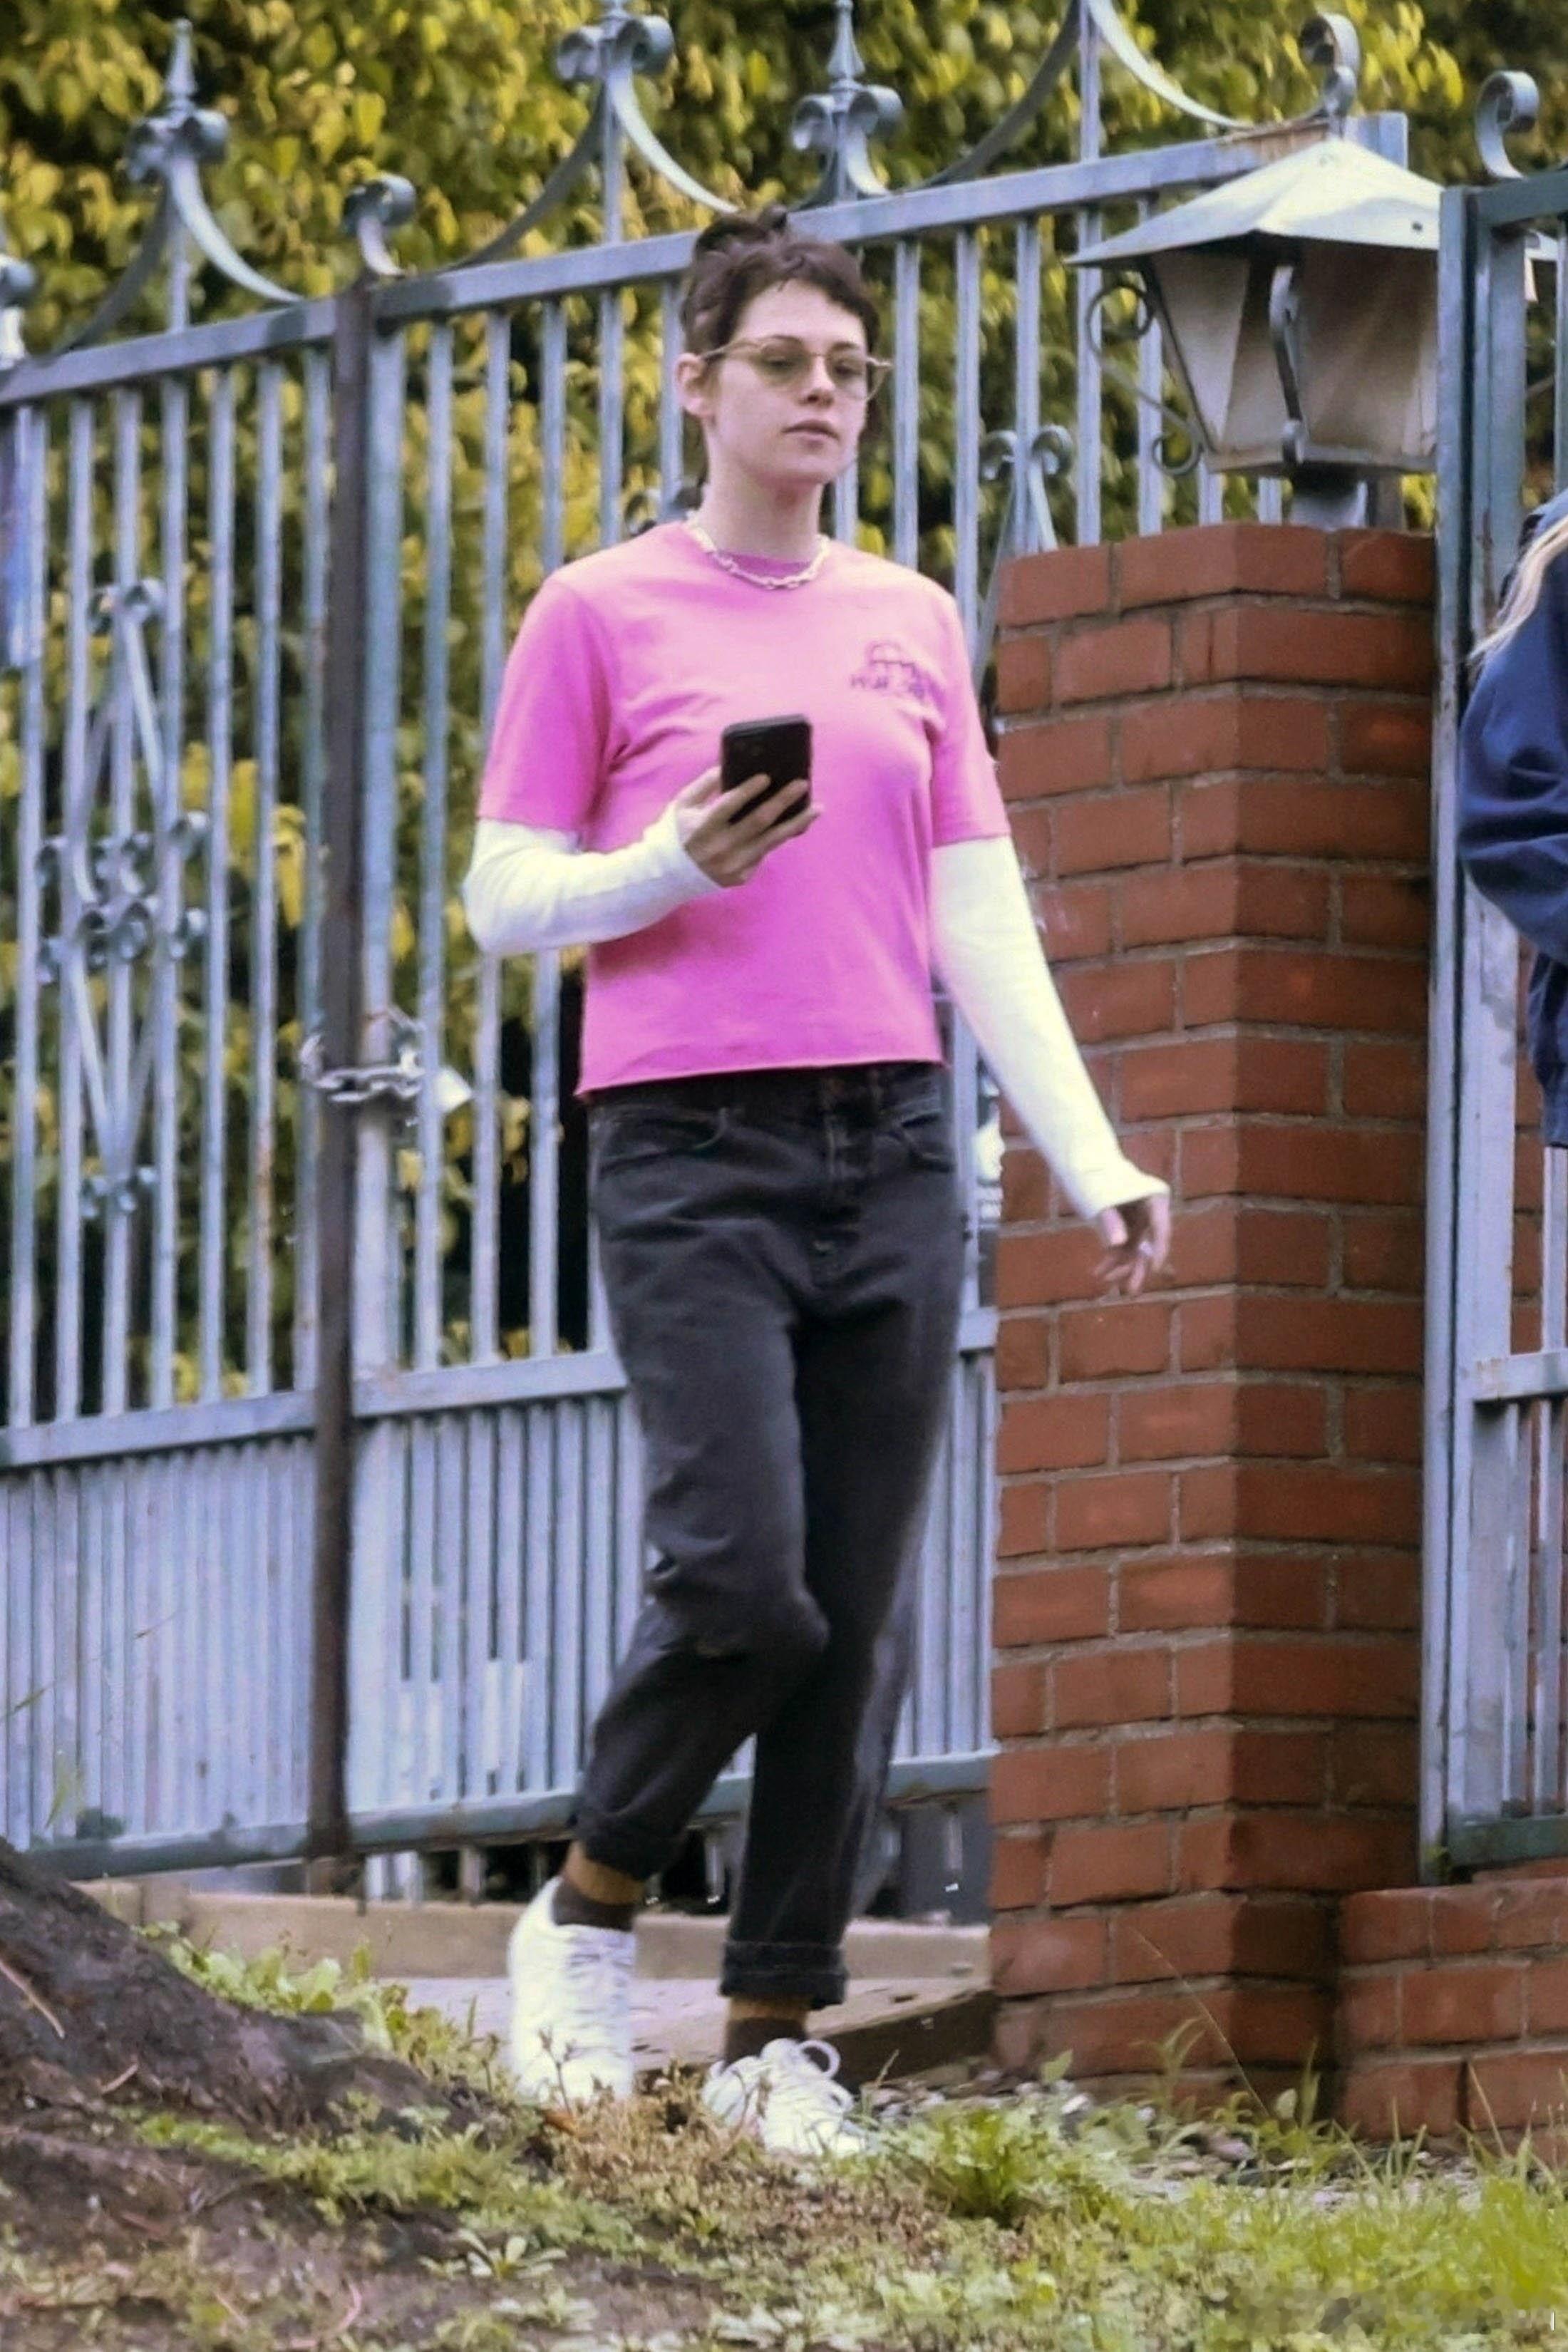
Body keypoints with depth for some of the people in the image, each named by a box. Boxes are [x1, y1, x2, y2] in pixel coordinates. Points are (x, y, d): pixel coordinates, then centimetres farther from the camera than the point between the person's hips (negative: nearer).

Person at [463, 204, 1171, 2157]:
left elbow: (983, 916, 14)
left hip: (893, 1150, 4)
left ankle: (777, 2034, 8)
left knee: (854, 1620, 1)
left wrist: (1091, 1159, 6)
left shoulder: (913, 623, 15)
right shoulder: (601, 617, 3)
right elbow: (503, 900, 3)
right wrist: (669, 866, -16)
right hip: (691, 1146, -4)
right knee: (741, 1578, -18)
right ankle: (591, 1909, 6)